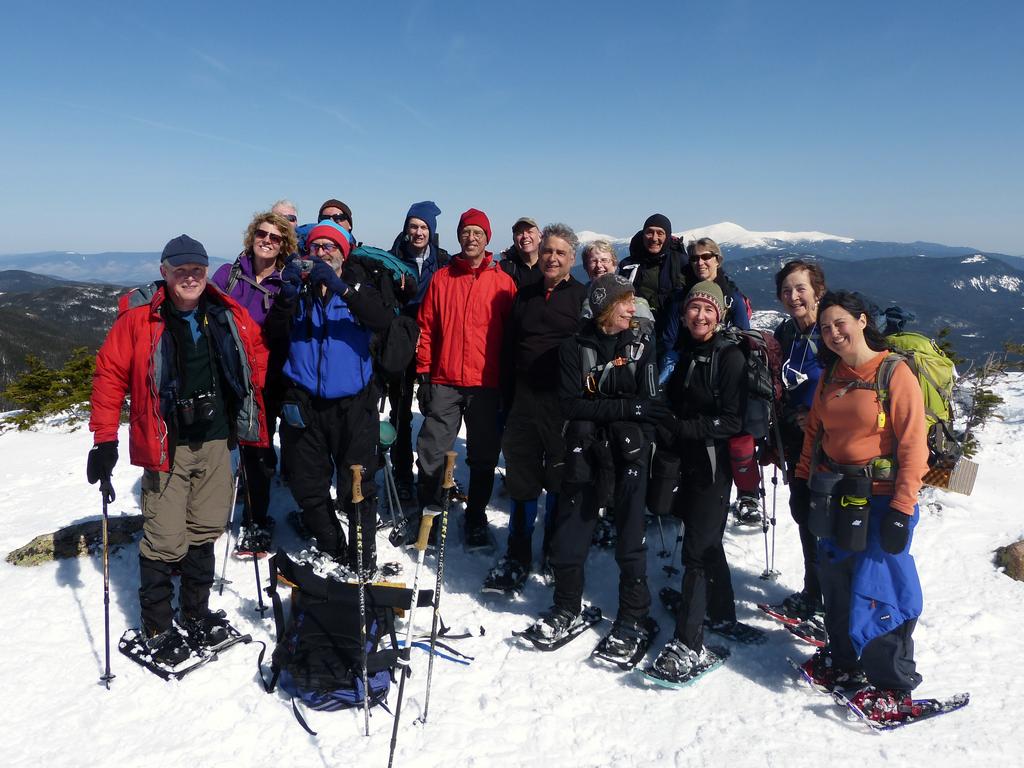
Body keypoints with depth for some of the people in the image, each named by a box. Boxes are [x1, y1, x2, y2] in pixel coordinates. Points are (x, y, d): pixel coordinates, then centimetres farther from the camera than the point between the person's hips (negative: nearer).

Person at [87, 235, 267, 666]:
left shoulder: (228, 315, 3)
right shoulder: (138, 318, -8)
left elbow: (255, 353, 17)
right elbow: (110, 374, -5)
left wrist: (251, 422, 18)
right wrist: (105, 439, -8)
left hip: (216, 440, 4)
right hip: (166, 445, -4)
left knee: (206, 530, 13)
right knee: (166, 541, -2)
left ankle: (195, 612, 31)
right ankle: (157, 629, 17)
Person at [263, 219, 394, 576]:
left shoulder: (358, 287, 5)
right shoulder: (300, 289, 9)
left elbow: (382, 320, -16)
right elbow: (274, 331, -6)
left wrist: (340, 287, -27)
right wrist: (288, 293, -23)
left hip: (352, 402, -2)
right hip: (304, 402, 2)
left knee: (357, 485, 0)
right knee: (309, 484, 10)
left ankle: (363, 558, 15)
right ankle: (331, 549, 29)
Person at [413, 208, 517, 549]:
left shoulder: (503, 282, 3)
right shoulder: (441, 279, 6)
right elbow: (426, 329, 7)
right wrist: (424, 373, 2)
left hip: (486, 384, 0)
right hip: (444, 383, 1)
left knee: (483, 457, 9)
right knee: (431, 453, 4)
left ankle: (476, 518, 24)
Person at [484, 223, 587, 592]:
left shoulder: (583, 297, 0)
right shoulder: (525, 295, 13)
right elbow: (509, 349, 16)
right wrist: (508, 398, 11)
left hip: (564, 403, -4)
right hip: (525, 399, 4)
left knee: (561, 480, 8)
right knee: (521, 479, 7)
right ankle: (517, 558, 19)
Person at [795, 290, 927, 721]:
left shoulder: (895, 373, -11)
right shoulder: (830, 376, 8)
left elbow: (913, 446, -15)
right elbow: (814, 432, 16)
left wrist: (902, 509, -18)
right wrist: (804, 483, 11)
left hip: (880, 499, -6)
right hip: (835, 497, 6)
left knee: (876, 591, -2)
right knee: (835, 583, 14)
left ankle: (893, 687, 15)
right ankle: (844, 662, 33)